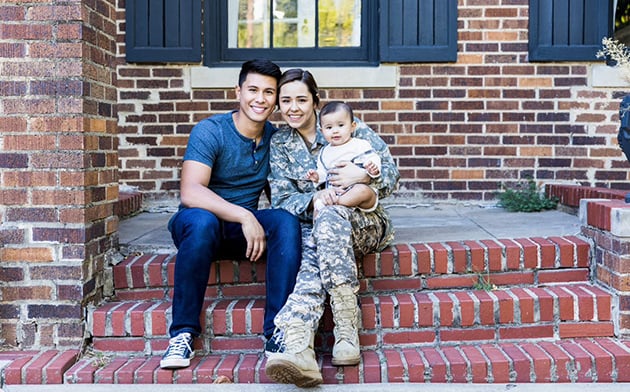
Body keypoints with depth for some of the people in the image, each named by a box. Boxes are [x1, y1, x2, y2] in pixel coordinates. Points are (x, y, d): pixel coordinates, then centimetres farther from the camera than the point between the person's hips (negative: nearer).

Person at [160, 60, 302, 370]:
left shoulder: (275, 138, 4)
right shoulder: (210, 131, -13)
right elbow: (190, 192, -25)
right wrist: (244, 216, -34)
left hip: (245, 228, 4)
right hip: (196, 227, -4)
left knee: (287, 221, -24)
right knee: (202, 220, -37)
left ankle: (278, 332, -24)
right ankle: (182, 333, -26)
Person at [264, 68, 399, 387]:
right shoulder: (279, 143, 10)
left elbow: (391, 173, 1)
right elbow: (281, 199, 1)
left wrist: (363, 176, -21)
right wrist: (312, 199, -21)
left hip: (364, 221, -1)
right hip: (314, 226, 1)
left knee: (329, 215, -38)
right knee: (312, 256, -36)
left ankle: (347, 332, -42)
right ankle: (297, 349, -62)